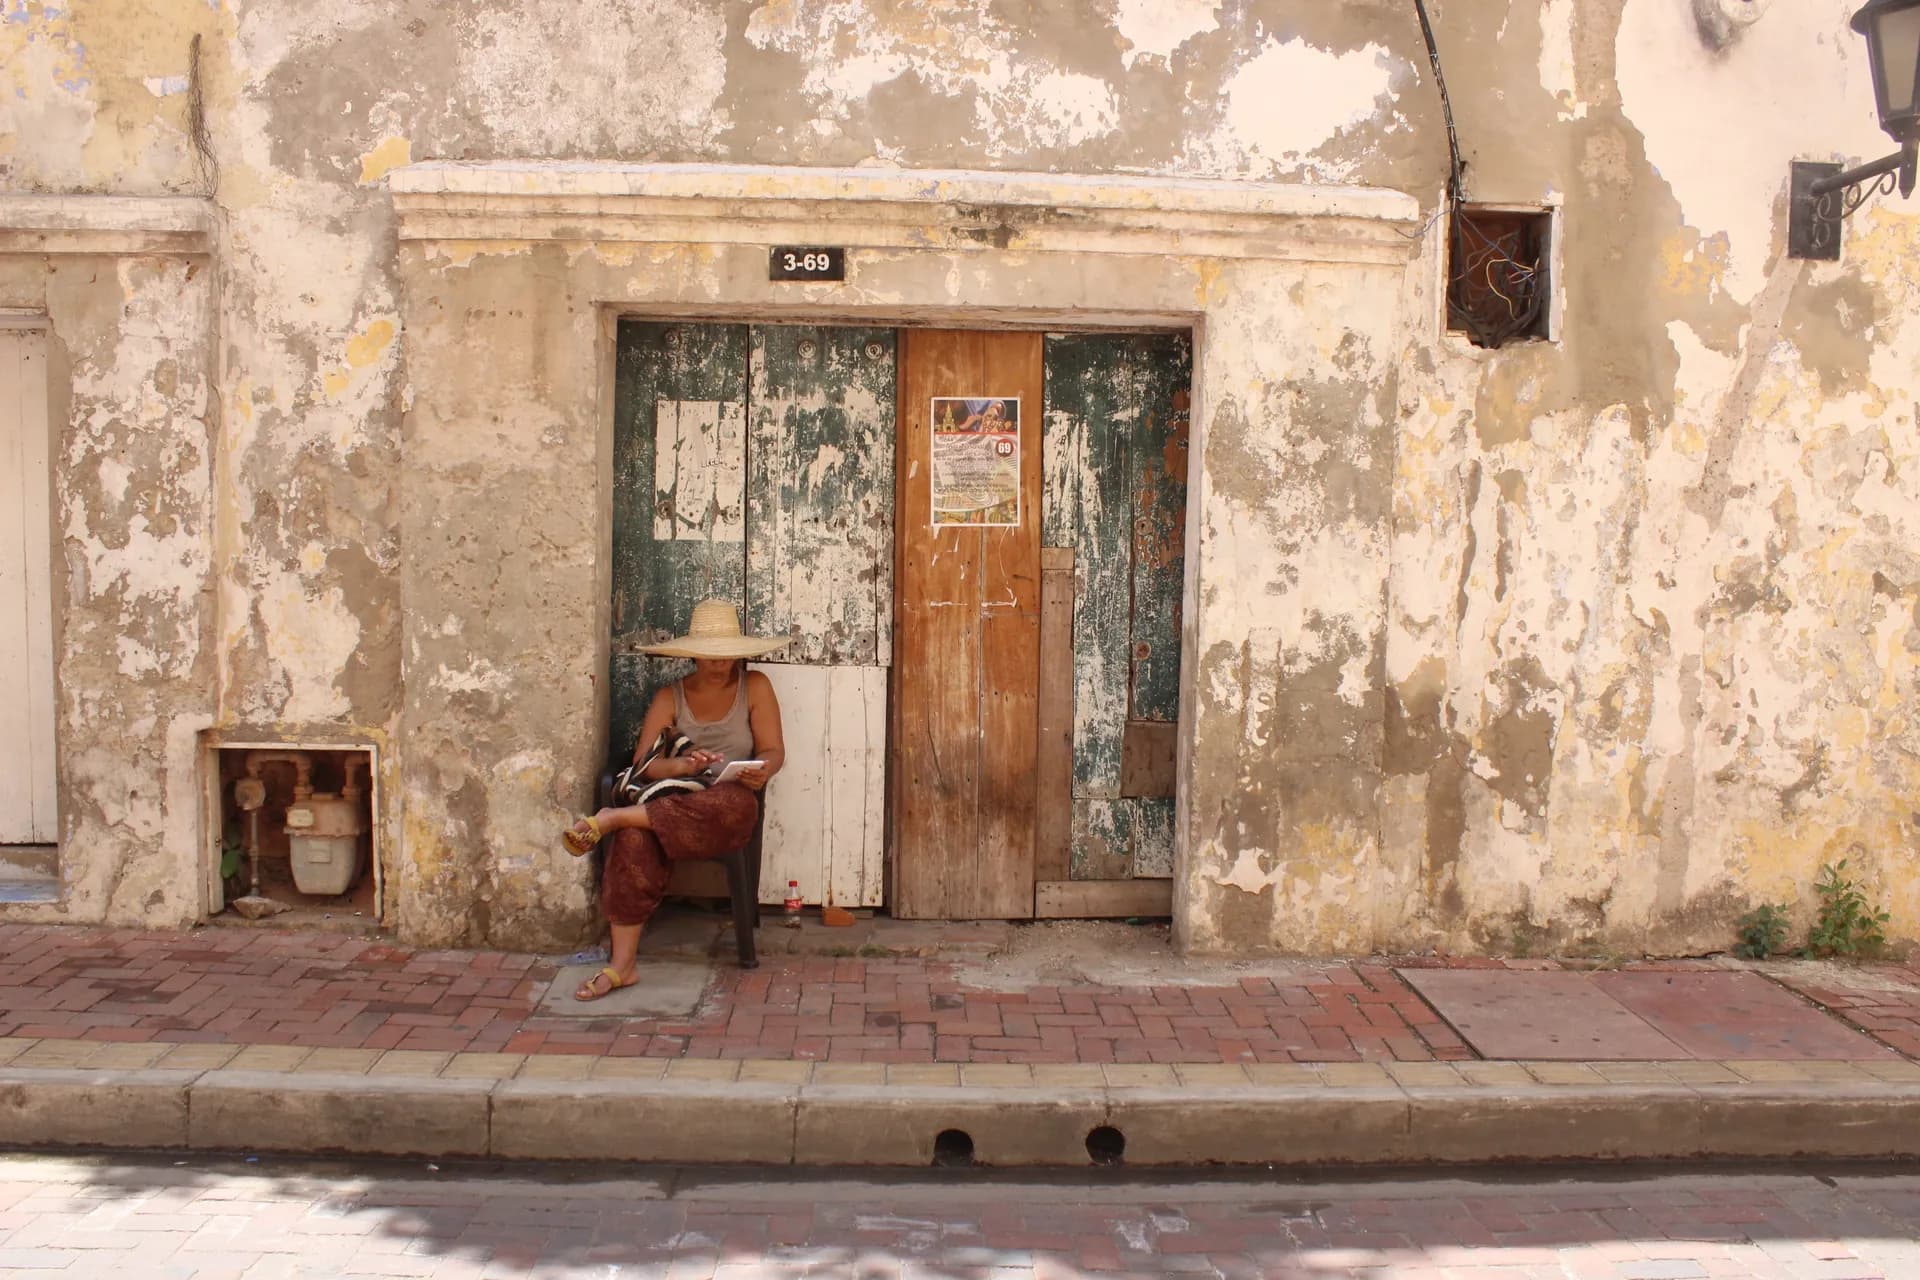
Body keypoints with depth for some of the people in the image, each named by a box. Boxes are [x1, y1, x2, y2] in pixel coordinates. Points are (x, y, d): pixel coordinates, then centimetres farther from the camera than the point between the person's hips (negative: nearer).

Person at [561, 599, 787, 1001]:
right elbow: (643, 762, 0)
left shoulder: (754, 687, 9)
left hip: (727, 811, -1)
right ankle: (622, 964, -31)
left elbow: (773, 750, 3)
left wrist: (762, 771, -22)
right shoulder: (670, 697, 11)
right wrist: (681, 765, -22)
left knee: (736, 801, -41)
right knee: (634, 839, -34)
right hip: (674, 802, 1)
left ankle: (614, 818, -33)